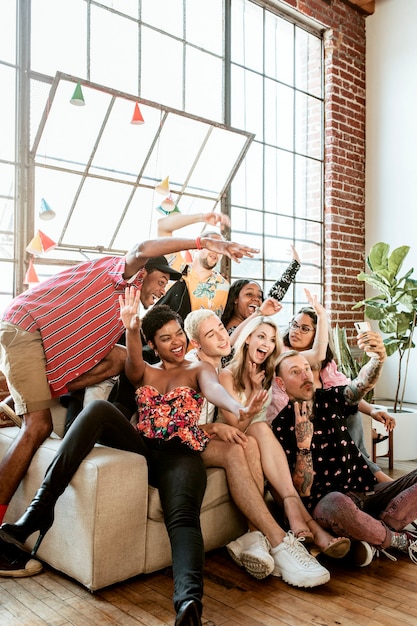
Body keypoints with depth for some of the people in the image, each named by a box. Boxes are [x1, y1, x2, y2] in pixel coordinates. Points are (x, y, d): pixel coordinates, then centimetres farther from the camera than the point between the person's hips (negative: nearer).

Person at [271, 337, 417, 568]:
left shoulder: (330, 399, 9)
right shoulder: (282, 426, -5)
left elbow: (361, 384, -13)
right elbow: (302, 491, -10)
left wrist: (378, 357, -34)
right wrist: (303, 442, -23)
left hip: (367, 491, 6)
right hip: (327, 502, -5)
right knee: (338, 504, -40)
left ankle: (375, 539, -16)